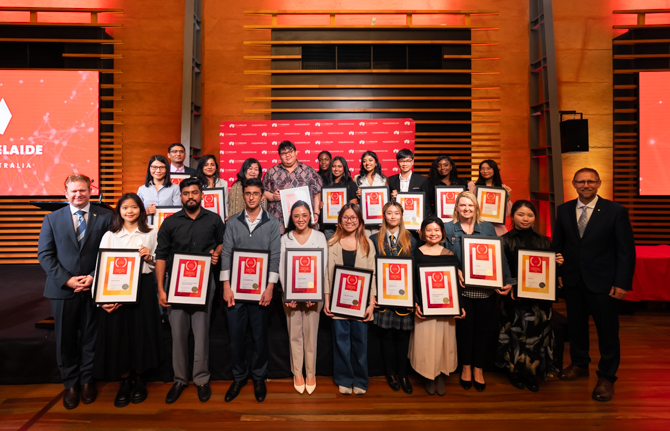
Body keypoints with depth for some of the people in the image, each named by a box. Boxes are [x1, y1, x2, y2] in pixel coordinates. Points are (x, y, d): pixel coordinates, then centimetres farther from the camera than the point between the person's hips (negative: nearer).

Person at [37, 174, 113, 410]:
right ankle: (70, 384, 28)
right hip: (63, 289, 1)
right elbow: (45, 255, 0)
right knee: (65, 339, 11)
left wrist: (94, 277, -14)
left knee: (91, 337, 11)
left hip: (94, 287, -1)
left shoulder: (106, 217, -1)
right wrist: (66, 279, -12)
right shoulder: (52, 219, 4)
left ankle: (87, 380, 29)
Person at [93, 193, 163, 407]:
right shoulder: (109, 236, 5)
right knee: (118, 335, 3)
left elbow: (159, 264, 10)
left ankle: (140, 380, 22)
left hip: (143, 288, 0)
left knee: (142, 333, 4)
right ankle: (125, 381, 21)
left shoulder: (151, 233, 8)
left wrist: (149, 257, -12)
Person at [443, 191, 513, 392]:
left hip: (486, 288, 2)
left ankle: (478, 369, 28)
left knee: (483, 328, 9)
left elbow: (499, 255, 2)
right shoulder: (448, 228, 1)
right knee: (464, 328, 9)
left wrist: (507, 281, -7)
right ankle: (466, 367, 29)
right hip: (461, 288, -1)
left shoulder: (488, 227, 6)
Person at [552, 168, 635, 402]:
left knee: (607, 330, 7)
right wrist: (557, 272, 1)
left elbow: (626, 250, -7)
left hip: (603, 282, -3)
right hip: (572, 280, 3)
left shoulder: (616, 211, -7)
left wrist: (622, 283, -11)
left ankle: (607, 377, 24)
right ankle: (580, 365, 35)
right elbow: (557, 244, 8)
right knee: (576, 325, 15)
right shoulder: (564, 210, 3)